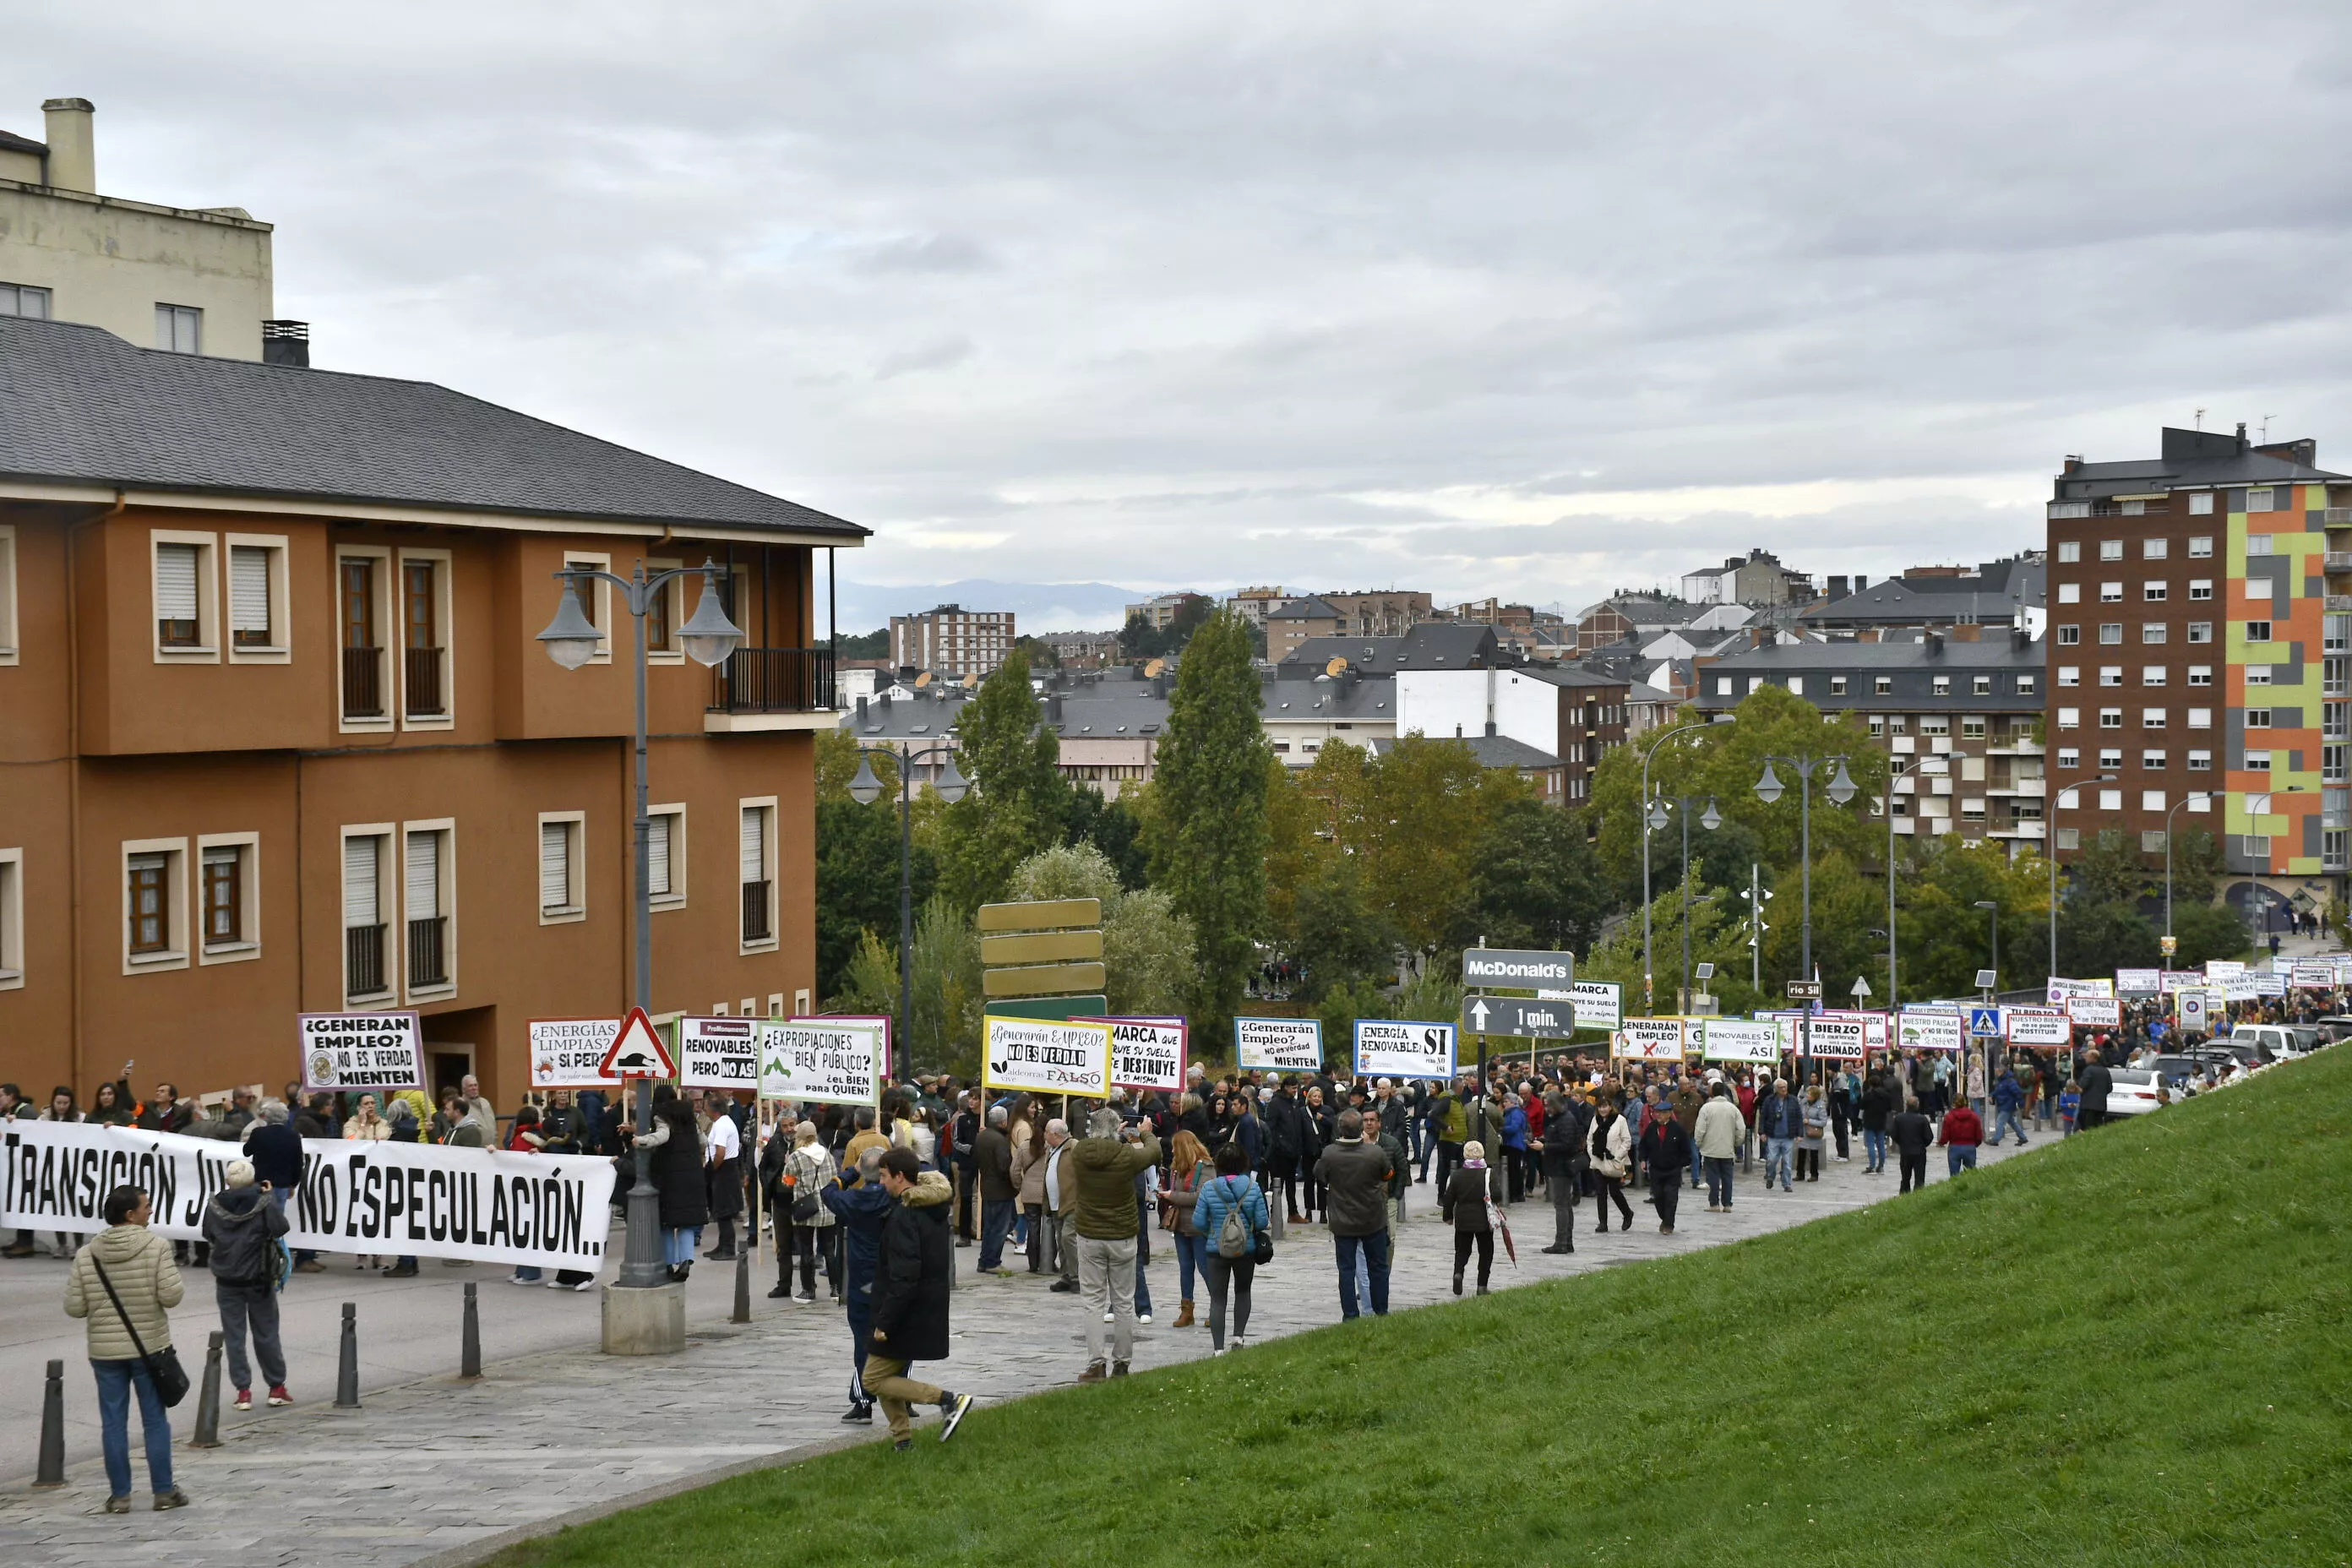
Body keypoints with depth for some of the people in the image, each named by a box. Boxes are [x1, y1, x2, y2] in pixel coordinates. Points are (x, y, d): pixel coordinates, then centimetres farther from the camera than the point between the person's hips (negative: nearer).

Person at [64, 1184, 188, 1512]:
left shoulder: (86, 1256, -3)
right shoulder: (156, 1247, -11)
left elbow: (74, 1307, -3)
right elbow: (171, 1296, -16)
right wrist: (177, 1283, 6)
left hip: (105, 1350, 2)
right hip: (149, 1347, -2)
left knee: (113, 1423, 8)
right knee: (155, 1421, 8)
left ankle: (119, 1495, 11)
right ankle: (164, 1491, 13)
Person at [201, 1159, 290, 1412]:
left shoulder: (215, 1206, -8)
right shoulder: (262, 1205, -15)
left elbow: (208, 1237, 3)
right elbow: (280, 1228, -6)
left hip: (227, 1280, 1)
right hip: (259, 1278, -1)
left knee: (234, 1336, 7)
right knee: (266, 1334, 11)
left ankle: (243, 1390, 4)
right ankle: (277, 1386, 19)